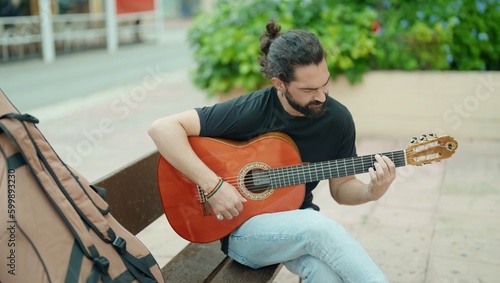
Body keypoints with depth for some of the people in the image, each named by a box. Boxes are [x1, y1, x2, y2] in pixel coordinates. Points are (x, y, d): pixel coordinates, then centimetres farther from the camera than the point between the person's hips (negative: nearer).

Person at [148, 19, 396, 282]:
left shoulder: (338, 118, -7)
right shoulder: (249, 111, -21)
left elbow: (341, 187, 5)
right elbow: (162, 128, -23)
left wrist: (371, 192, -17)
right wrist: (213, 186, -28)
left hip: (301, 224, 3)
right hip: (243, 228, -3)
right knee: (319, 225, -33)